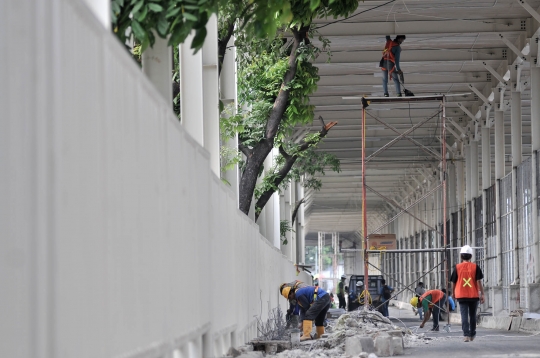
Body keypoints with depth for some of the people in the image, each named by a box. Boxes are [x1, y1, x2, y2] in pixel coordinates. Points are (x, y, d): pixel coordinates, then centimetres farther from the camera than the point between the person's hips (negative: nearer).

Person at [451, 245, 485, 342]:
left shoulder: (457, 267, -1)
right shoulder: (475, 267, -2)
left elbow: (453, 283, 4)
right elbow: (479, 281, -7)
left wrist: (453, 293, 19)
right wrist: (482, 294, -3)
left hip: (461, 295, -1)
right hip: (474, 295, 1)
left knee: (464, 316, -5)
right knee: (472, 315, 16)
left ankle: (466, 335, -20)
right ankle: (472, 335, 28)